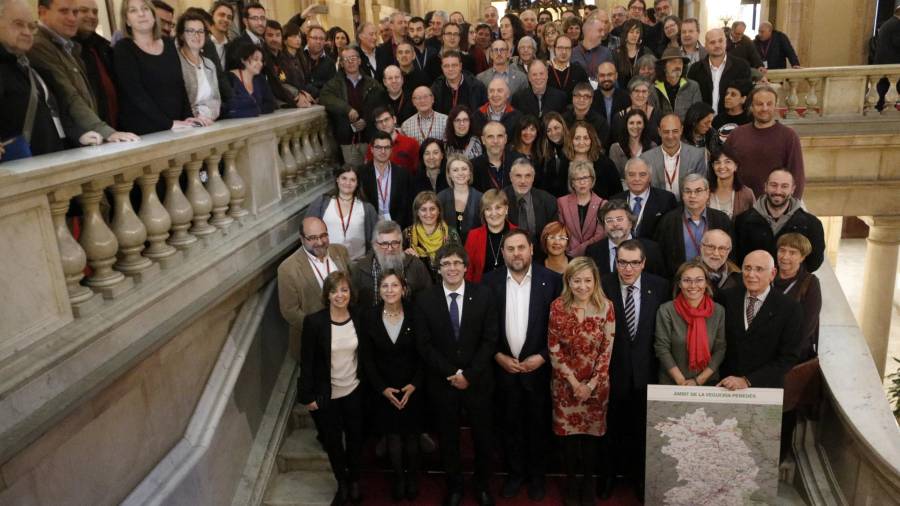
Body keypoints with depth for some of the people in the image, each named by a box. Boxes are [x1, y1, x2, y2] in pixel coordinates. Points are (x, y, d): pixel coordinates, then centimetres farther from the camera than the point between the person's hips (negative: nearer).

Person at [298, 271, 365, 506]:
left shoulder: (358, 319, -8)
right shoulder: (314, 322, -18)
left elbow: (365, 355, 3)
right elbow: (306, 362, -13)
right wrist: (308, 396, -12)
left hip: (354, 392, 2)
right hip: (326, 396, -2)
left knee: (355, 439, 16)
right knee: (333, 442, 15)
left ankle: (354, 481, 40)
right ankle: (342, 484, 38)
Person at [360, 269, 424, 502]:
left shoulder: (414, 315, -10)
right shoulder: (369, 317, -8)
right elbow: (366, 358, -4)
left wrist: (414, 385, -12)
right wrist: (382, 388, -10)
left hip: (412, 388, 0)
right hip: (384, 390, 1)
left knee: (411, 435, 11)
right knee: (393, 437, 9)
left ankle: (412, 476, 33)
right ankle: (398, 476, 30)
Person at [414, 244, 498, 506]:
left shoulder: (483, 295, -6)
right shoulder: (425, 299, -6)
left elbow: (490, 339, -7)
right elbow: (424, 345, -7)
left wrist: (469, 374, -14)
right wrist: (451, 374, -15)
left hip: (478, 380, 0)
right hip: (441, 382, 0)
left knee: (483, 436, 14)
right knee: (448, 437, 15)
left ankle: (482, 484, 37)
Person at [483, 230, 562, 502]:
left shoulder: (551, 279, -8)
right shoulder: (490, 280, -3)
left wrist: (542, 357, -11)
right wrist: (498, 356, -7)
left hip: (538, 367, -1)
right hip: (503, 367, 1)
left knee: (537, 425, 13)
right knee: (510, 425, 14)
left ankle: (537, 475, 32)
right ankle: (515, 473, 33)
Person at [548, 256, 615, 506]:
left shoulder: (606, 306, -8)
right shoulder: (558, 307, -9)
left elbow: (607, 349, -6)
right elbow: (554, 348, -7)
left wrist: (591, 384, -10)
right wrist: (574, 382, -11)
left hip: (596, 383, 0)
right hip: (565, 382, 0)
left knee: (592, 432, 11)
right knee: (568, 431, 8)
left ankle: (588, 481, 32)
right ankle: (571, 481, 29)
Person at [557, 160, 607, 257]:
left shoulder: (602, 204, 4)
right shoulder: (562, 202, 8)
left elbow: (600, 235, -1)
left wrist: (576, 251, -8)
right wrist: (570, 251, -5)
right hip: (569, 257, 0)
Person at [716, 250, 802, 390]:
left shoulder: (790, 308, -5)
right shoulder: (726, 297, 0)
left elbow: (789, 357, -6)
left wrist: (747, 381, -13)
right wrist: (720, 378, -7)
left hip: (765, 388, -1)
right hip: (726, 384, 1)